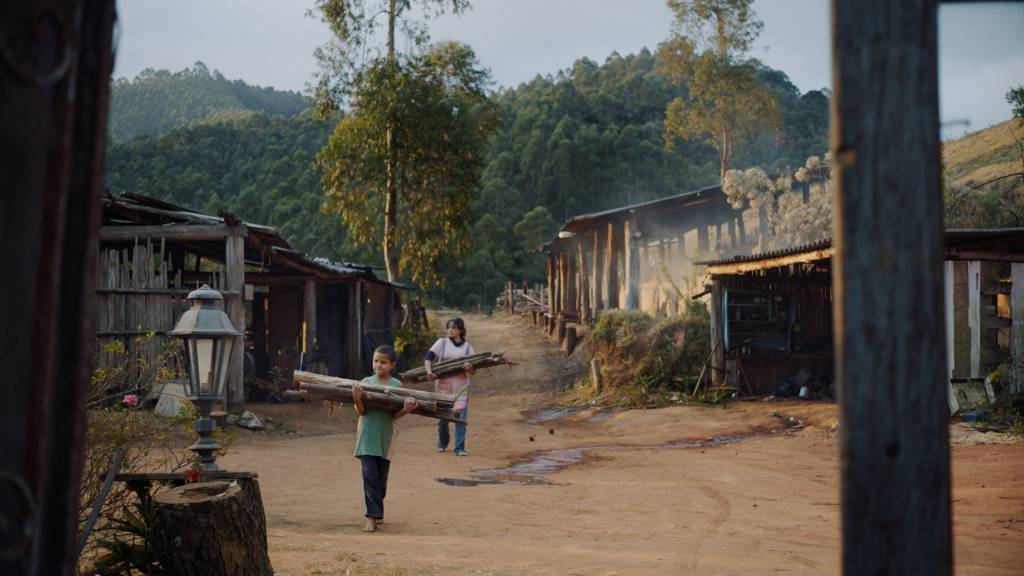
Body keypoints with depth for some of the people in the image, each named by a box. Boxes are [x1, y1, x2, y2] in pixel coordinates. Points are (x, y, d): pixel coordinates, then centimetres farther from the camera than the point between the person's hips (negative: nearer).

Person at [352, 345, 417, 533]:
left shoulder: (396, 385, -1)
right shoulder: (365, 383, -1)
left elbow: (395, 415, -5)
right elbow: (361, 412, -7)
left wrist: (406, 410, -24)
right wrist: (357, 399, -26)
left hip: (385, 437, 1)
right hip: (367, 436, -1)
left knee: (382, 478, 11)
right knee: (370, 476, -9)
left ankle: (377, 512, 29)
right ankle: (372, 517, -8)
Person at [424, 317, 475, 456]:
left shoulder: (467, 346, 7)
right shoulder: (442, 342, 5)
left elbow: (473, 370, 5)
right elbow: (428, 357, -4)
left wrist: (470, 368, -19)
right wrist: (429, 371, -22)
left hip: (461, 385, 0)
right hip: (443, 384, 0)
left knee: (460, 416, -6)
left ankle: (460, 448, -1)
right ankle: (442, 443, 29)